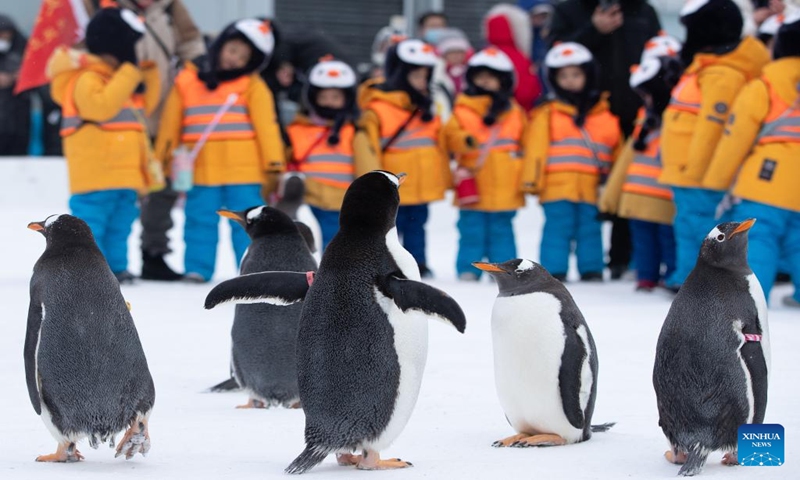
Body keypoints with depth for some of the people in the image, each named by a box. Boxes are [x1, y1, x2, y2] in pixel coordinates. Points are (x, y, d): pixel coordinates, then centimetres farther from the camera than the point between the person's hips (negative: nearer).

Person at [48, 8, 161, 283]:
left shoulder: (118, 77, 20)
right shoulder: (85, 79, -13)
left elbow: (143, 105, 26)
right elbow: (102, 106, -30)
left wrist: (149, 74, 14)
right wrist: (129, 75, -24)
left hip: (125, 174, 10)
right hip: (96, 176, -10)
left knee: (119, 226, 13)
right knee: (91, 222, -10)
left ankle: (115, 267, 18)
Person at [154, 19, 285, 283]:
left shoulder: (252, 86, 2)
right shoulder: (187, 80, 7)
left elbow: (266, 124, -3)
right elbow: (170, 123, 11)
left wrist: (274, 162, -10)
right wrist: (161, 162, 12)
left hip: (243, 170, -2)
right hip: (201, 171, 2)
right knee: (201, 221, 4)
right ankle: (197, 268, 10)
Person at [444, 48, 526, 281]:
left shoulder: (514, 112, 9)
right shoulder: (463, 110, 1)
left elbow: (526, 144, 14)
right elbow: (451, 135, -4)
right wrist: (465, 140, -25)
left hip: (505, 189, 2)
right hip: (473, 186, -2)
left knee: (501, 230, 9)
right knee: (472, 231, 2)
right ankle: (468, 269, 7)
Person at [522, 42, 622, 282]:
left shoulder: (605, 115, 12)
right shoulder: (547, 116, 2)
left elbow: (615, 148, 17)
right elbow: (536, 150, -1)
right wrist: (532, 180, -7)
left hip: (591, 188, 3)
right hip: (557, 188, -3)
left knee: (590, 230, 8)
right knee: (558, 229, -3)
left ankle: (591, 271, 15)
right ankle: (554, 271, 1)